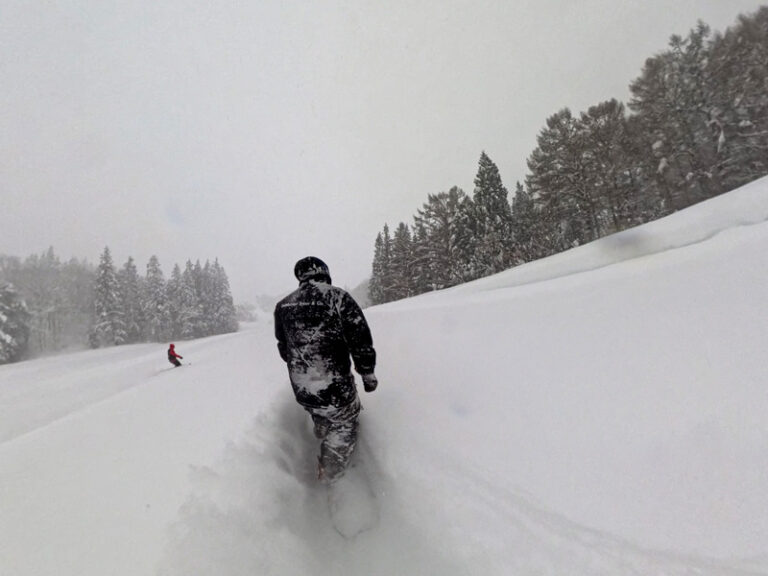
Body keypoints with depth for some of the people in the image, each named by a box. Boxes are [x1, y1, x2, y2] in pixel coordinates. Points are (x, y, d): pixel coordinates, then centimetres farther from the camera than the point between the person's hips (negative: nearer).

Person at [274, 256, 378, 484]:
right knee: (344, 424, 21)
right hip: (335, 387, -5)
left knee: (322, 424, 31)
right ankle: (331, 472, 29)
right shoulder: (338, 297, -14)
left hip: (301, 390, 6)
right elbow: (361, 340, -13)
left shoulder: (283, 305, 2)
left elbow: (283, 347, 14)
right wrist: (368, 373, 0)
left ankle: (326, 463, 48)